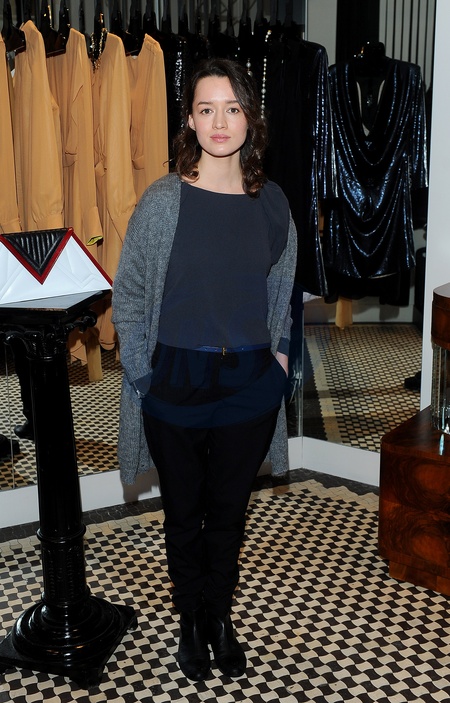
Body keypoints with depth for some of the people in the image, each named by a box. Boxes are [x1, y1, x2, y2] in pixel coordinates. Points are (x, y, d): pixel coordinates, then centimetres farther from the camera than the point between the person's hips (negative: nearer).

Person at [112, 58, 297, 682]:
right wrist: (144, 375, -5)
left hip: (250, 385, 2)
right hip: (177, 384, -2)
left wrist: (278, 351, 6)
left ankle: (220, 618, 38)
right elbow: (127, 297, -4)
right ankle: (190, 622, 36)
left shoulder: (271, 202, 1)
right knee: (183, 514, 14)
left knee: (229, 512, 16)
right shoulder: (163, 201, -10)